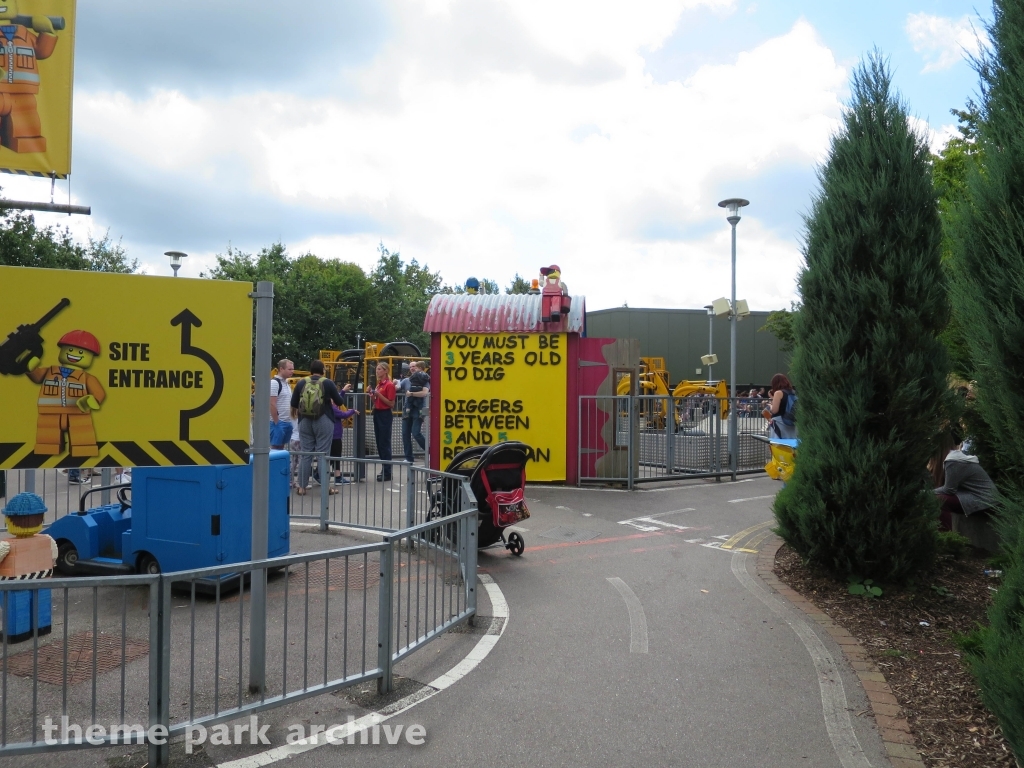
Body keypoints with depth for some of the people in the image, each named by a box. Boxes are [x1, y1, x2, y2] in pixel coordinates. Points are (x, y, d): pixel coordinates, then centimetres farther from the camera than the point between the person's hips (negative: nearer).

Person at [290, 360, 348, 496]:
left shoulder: (302, 383, 3)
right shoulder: (328, 383, -3)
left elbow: (293, 403, 10)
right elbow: (339, 402, 4)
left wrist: (294, 413, 33)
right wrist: (336, 396, 28)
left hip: (305, 421, 3)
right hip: (323, 422, -2)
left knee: (305, 454, 8)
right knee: (323, 454, 1)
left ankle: (301, 487, 10)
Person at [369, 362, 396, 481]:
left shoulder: (389, 385, -10)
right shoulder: (378, 384, 13)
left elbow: (391, 404, -14)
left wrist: (379, 395, -18)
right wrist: (372, 395, 1)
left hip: (385, 415, -9)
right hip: (377, 413, 9)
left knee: (385, 443, -6)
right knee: (379, 443, 11)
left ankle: (387, 472, -2)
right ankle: (384, 469, 18)